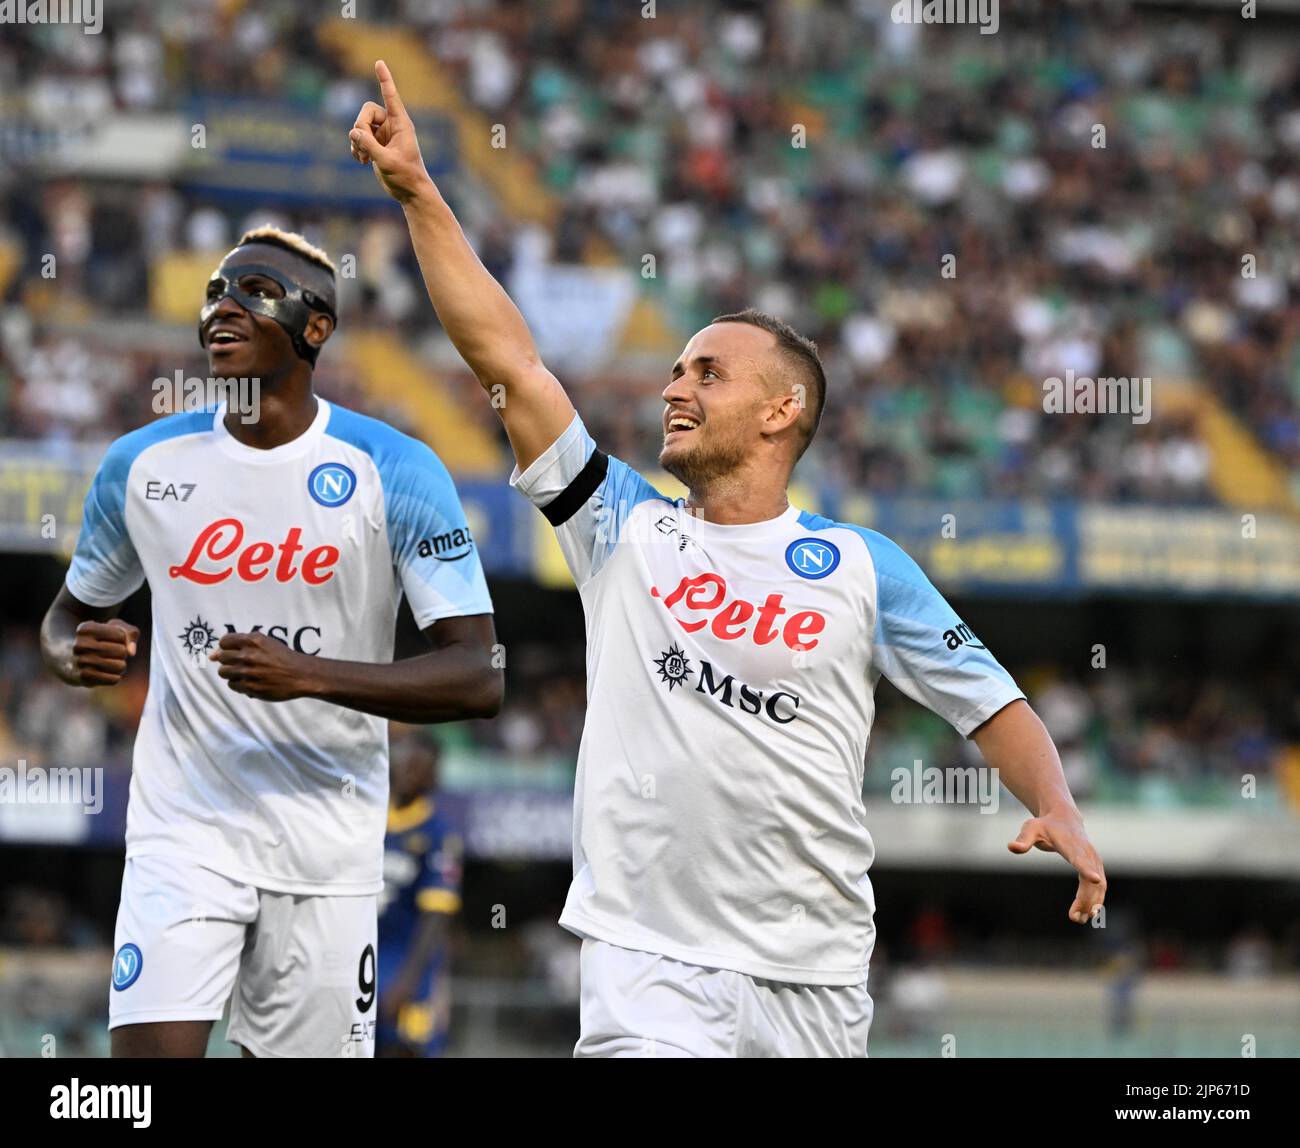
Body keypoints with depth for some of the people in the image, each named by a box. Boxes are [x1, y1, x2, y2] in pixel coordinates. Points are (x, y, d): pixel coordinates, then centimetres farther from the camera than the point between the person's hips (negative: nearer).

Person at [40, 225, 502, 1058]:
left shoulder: (393, 472, -7)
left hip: (329, 852, -1)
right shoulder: (143, 464, 3)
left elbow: (480, 678, -12)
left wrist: (313, 674, -25)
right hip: (185, 830, 1)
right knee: (150, 1053, -14)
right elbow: (69, 616, 18)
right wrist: (81, 654, -7)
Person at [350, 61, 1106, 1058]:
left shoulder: (862, 565, 7)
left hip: (815, 977, 1)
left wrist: (1059, 813, -10)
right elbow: (507, 357, 5)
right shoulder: (624, 529, 9)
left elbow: (992, 704, 9)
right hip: (648, 966, -1)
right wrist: (416, 191, 1)